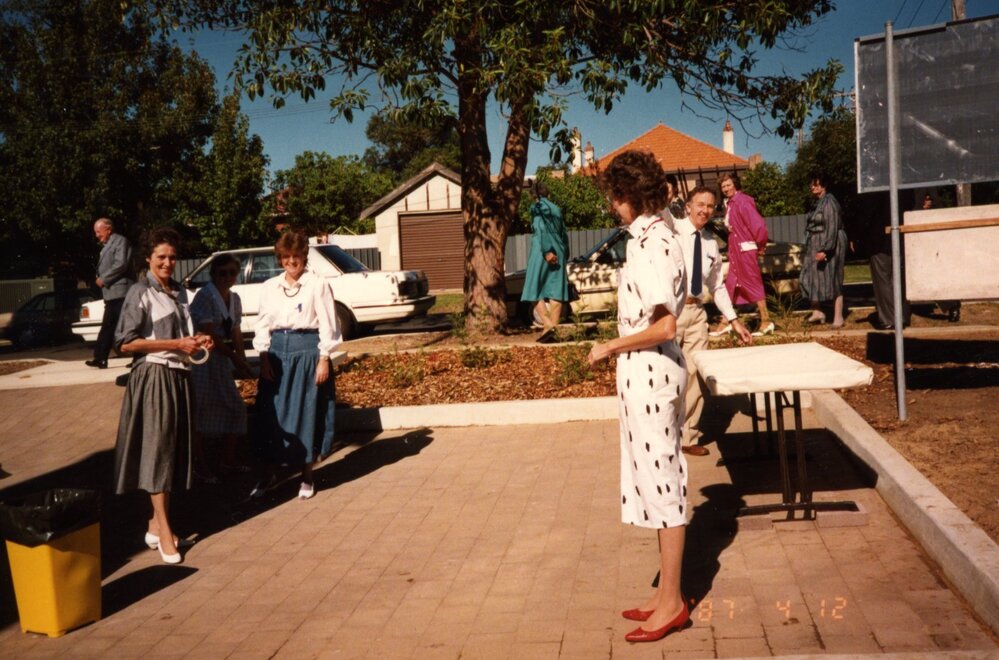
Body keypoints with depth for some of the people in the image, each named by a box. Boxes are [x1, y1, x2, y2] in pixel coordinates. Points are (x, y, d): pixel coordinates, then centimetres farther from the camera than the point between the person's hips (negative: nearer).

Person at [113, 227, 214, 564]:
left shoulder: (180, 292, 13)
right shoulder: (140, 293, -9)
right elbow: (125, 343, -15)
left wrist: (197, 340, 3)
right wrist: (176, 344, -18)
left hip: (179, 376, 7)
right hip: (153, 377, -7)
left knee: (176, 449, 10)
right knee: (157, 450, -3)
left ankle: (156, 523, 20)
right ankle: (164, 531, 2)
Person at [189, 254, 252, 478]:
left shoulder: (234, 298, 9)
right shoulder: (204, 296, -13)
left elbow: (235, 331, 9)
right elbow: (208, 333, -18)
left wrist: (242, 359, -4)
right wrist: (234, 357, -14)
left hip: (222, 358, 8)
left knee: (235, 408, 12)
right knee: (202, 410, -6)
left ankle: (228, 460, 24)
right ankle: (198, 463, 6)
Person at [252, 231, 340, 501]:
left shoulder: (318, 285, -4)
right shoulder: (270, 287, 8)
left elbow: (327, 325, -4)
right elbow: (263, 324, 10)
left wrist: (324, 359, -9)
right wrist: (264, 357, -1)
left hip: (307, 350, -3)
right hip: (277, 351, 4)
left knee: (306, 413, 3)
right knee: (272, 414, 5)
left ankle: (307, 476, 16)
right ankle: (269, 473, 19)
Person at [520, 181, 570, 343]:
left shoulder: (537, 207, -2)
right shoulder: (556, 209, 16)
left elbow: (542, 229, -15)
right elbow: (563, 233, 16)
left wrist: (547, 251, -21)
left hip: (542, 252, -5)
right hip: (558, 252, 6)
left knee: (535, 289, -1)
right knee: (555, 292, 3)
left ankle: (548, 325, -18)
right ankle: (553, 327, -1)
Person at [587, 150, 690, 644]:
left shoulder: (648, 246, -19)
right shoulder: (661, 236, 11)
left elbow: (664, 327, -26)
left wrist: (610, 347, -14)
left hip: (647, 372, -10)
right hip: (656, 370, 10)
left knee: (661, 483, -1)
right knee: (661, 482, 15)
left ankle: (672, 603, 12)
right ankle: (668, 593, 27)